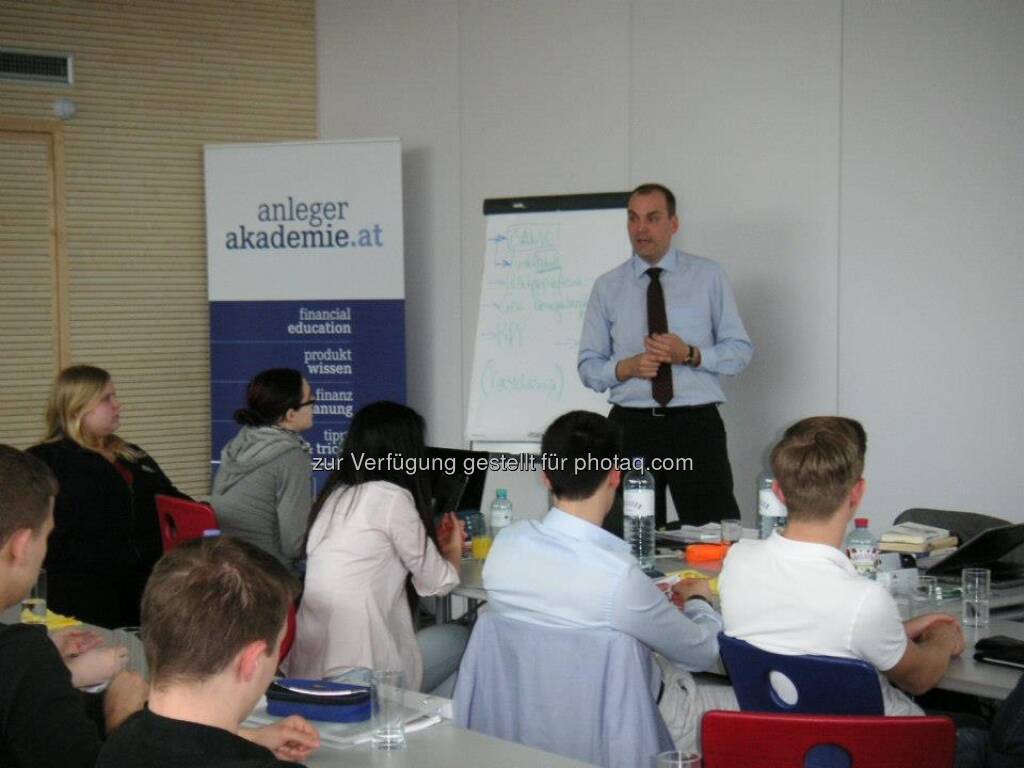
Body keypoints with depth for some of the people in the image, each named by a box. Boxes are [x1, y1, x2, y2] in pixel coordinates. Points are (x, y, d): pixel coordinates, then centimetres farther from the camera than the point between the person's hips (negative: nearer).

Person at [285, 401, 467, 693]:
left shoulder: (334, 495, 11)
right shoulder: (392, 497, -10)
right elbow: (438, 583, 0)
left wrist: (434, 544, 33)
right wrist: (454, 549, 21)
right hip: (358, 667, -8)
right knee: (458, 637, 13)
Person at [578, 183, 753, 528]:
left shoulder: (708, 276, 7)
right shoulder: (607, 287, 10)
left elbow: (740, 350, 6)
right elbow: (588, 367, 9)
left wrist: (690, 354, -12)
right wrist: (627, 367, -11)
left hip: (696, 425, -1)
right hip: (631, 426, 1)